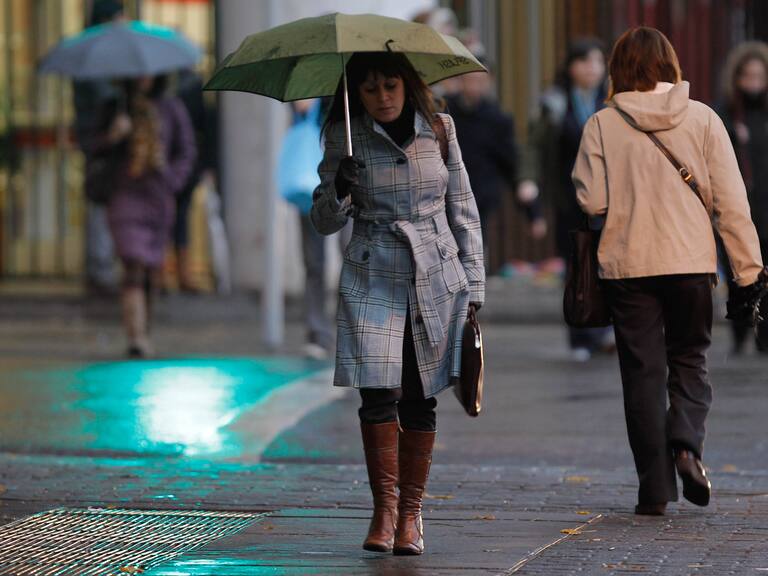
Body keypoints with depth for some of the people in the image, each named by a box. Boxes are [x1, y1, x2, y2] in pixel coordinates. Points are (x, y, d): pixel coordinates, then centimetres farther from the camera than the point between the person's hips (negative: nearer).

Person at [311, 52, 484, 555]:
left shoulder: (439, 131, 4)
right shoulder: (345, 138, 1)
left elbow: (464, 213, 9)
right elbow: (325, 222, 4)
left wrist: (474, 287, 5)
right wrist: (340, 193, -18)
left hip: (436, 278, 1)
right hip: (373, 279, -1)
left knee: (420, 399, 2)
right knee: (379, 393, -12)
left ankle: (411, 513, 12)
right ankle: (385, 506, 1)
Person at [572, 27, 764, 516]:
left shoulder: (603, 125, -3)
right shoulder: (702, 118, -1)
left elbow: (592, 200, -6)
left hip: (628, 264, 0)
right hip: (692, 260, 0)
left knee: (643, 372, 7)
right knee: (690, 360, 16)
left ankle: (655, 488, 6)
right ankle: (687, 443, -11)